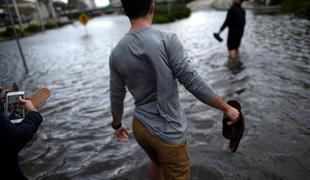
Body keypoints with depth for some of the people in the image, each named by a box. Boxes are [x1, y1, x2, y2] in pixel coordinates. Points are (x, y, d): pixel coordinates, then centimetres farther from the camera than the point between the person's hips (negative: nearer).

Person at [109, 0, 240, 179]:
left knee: (157, 164, 31)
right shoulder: (167, 40, -20)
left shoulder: (116, 53, -5)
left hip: (139, 127, 5)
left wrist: (117, 125, 20)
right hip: (168, 132, -5)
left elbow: (116, 97, 3)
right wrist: (227, 108, -6)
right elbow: (193, 82, -19)